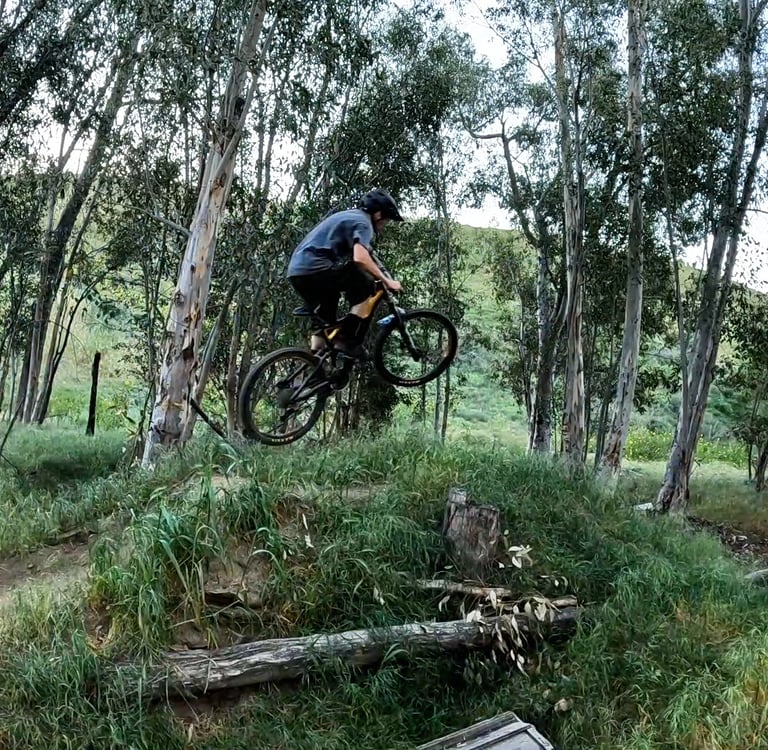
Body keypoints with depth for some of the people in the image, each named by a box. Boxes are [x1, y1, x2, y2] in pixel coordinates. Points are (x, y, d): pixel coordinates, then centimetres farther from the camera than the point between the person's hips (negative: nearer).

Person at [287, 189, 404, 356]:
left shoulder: (347, 216, 28)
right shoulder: (362, 222, -2)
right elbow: (360, 258, -20)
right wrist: (386, 281, -13)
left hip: (297, 270, 10)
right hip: (315, 268, -10)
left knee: (324, 323, 21)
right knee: (365, 286, -3)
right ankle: (347, 341, -7)